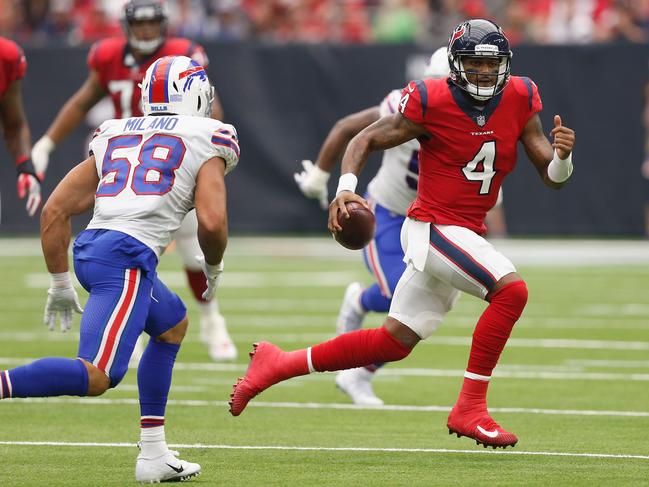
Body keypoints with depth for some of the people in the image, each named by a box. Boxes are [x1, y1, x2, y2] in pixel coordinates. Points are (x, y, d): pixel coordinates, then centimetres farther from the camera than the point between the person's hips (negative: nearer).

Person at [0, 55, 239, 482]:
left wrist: (61, 284, 26)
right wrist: (214, 267, 16)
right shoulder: (206, 141, 9)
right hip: (127, 255, -7)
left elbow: (55, 211, 19)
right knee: (96, 376, -15)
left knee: (172, 323, 30)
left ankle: (154, 453, 25)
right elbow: (211, 221, -5)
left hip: (89, 248, 7)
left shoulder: (114, 136, 24)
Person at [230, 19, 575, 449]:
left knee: (393, 342, 12)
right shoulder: (432, 102, -12)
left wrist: (562, 156, -19)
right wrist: (346, 186, -19)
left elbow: (552, 177, 4)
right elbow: (367, 140, -2)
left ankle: (278, 365, 23)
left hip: (464, 236, 7)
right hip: (434, 228, -7)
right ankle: (470, 409, -20)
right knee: (512, 289, -26)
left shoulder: (519, 100, 1)